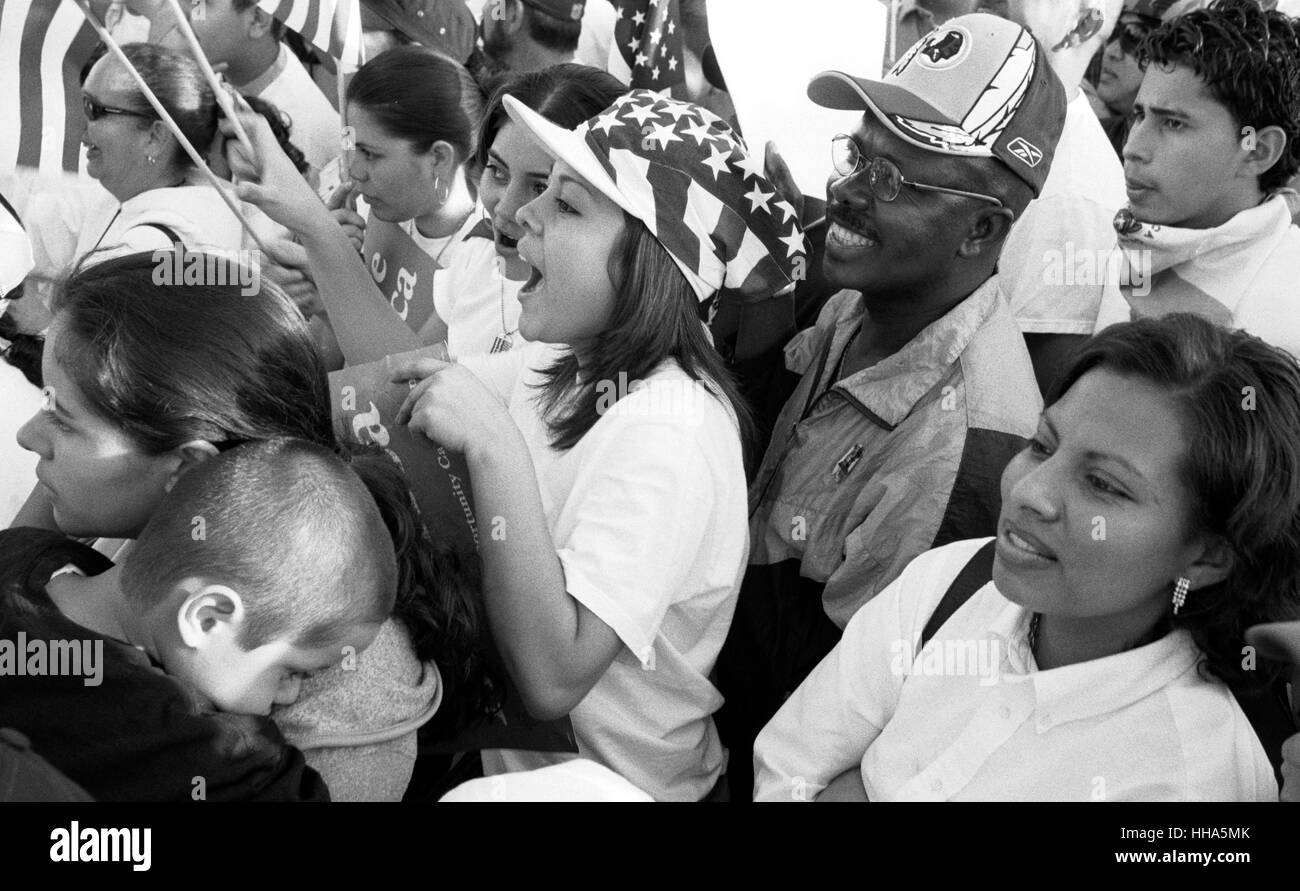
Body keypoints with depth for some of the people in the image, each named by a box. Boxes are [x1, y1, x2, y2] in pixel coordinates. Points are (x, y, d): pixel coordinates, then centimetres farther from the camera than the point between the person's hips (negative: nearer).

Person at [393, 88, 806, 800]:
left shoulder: (668, 439, -28)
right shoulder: (567, 364, -1)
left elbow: (551, 679, -33)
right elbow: (402, 381, 7)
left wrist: (492, 446, -35)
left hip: (615, 779, -7)